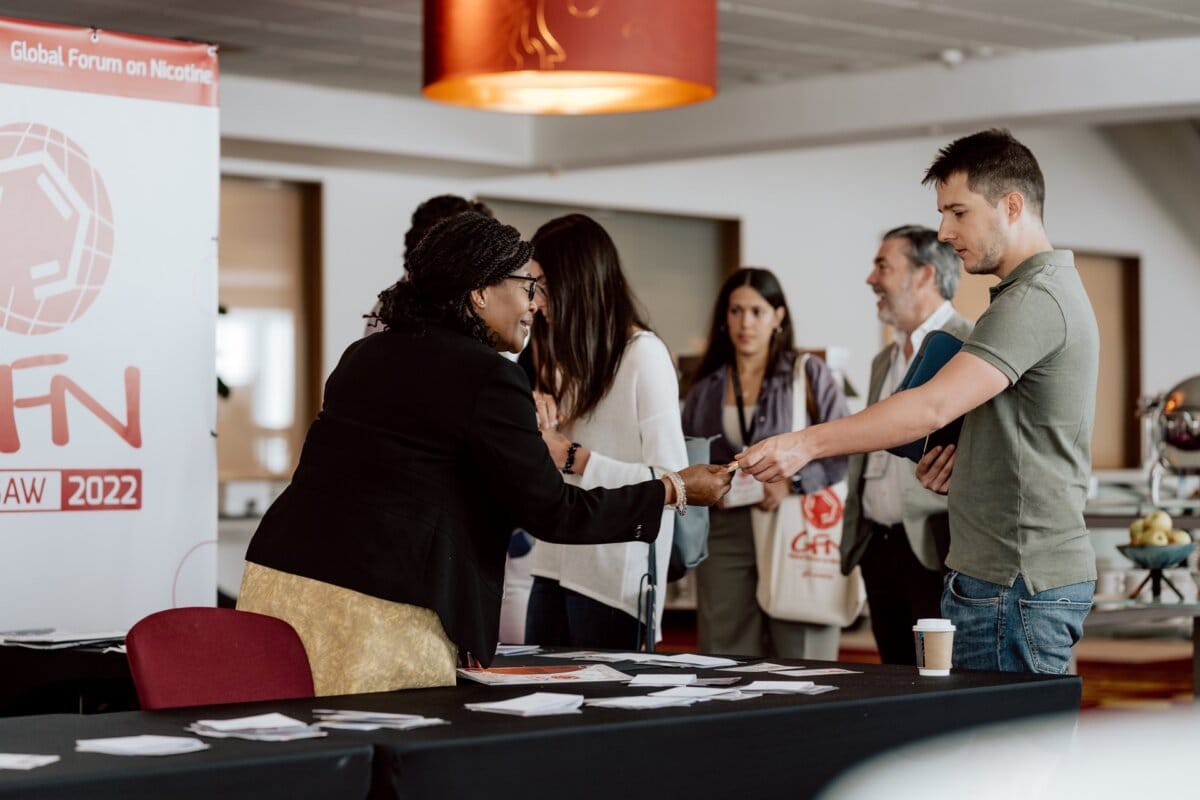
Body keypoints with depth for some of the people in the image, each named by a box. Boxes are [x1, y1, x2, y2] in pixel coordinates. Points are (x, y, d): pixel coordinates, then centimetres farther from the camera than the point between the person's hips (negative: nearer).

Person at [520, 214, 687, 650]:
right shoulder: (568, 356, 15)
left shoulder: (643, 354, -9)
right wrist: (541, 433, -6)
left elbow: (671, 478, -15)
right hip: (555, 568, 7)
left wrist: (571, 457, -17)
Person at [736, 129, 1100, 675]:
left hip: (1017, 586, -11)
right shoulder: (1054, 288, 20)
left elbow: (934, 406, -27)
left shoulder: (1036, 299, -16)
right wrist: (963, 459, 10)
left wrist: (807, 444, -28)